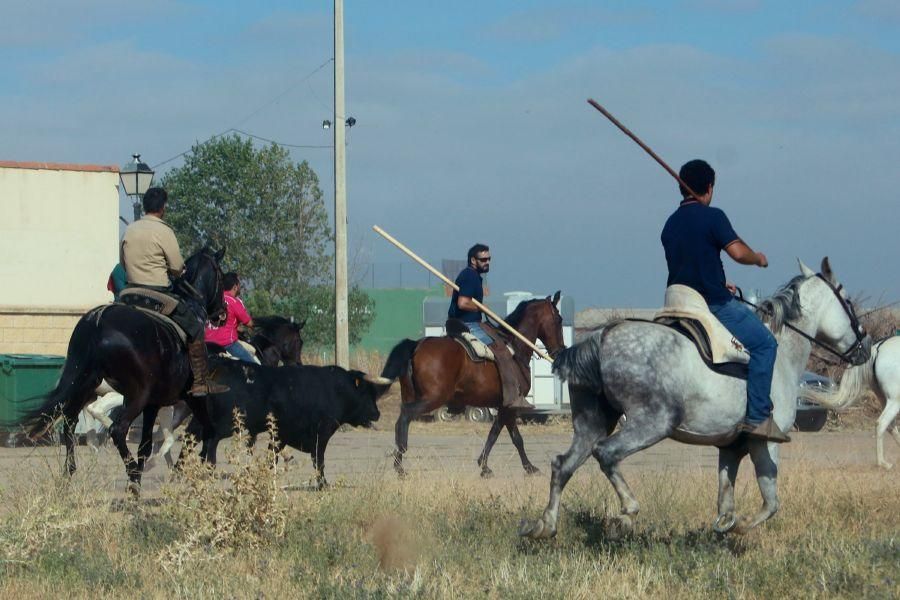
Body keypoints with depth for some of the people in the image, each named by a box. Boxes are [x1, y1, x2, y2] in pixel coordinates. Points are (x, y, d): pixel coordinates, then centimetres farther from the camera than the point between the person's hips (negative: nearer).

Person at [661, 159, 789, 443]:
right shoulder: (712, 216, -10)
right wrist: (758, 258, 2)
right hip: (715, 306, -8)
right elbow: (738, 252, -19)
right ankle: (758, 417, -9)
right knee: (764, 344, 0)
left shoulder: (670, 225, 15)